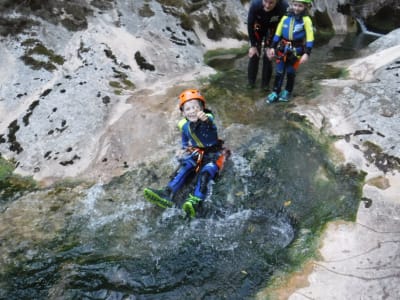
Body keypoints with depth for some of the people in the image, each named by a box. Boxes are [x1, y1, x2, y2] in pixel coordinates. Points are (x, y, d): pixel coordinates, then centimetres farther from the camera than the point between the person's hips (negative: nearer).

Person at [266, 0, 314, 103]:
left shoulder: (306, 20, -11)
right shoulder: (286, 17, -3)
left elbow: (310, 37, -11)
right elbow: (278, 33, 6)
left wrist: (306, 53, -17)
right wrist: (273, 47, 5)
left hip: (296, 50, -2)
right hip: (283, 49, 3)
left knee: (291, 72, 8)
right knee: (279, 71, 6)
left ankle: (287, 92, 27)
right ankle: (275, 92, 16)